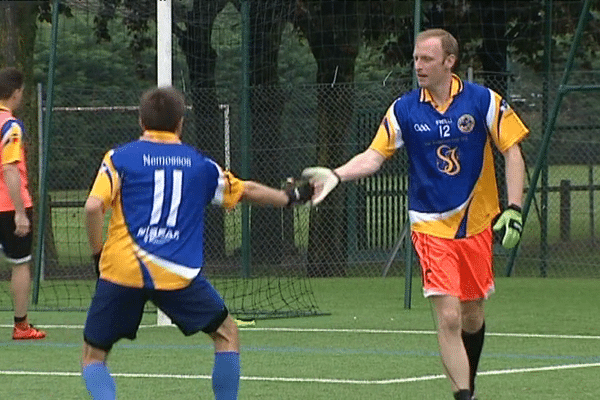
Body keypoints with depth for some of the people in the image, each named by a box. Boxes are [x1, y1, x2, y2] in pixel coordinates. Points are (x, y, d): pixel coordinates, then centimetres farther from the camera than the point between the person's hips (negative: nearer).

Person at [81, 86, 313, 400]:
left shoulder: (119, 158, 6)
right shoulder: (199, 164, 13)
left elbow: (93, 207, -8)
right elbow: (248, 191, 26)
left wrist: (98, 254, 4)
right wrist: (289, 197, 43)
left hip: (121, 269, 0)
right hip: (177, 274, 0)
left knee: (93, 355, 10)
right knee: (226, 335, 19)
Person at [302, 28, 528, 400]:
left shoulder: (484, 101, -5)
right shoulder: (404, 110, -3)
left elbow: (512, 151, -1)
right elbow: (374, 156, -3)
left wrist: (513, 208, -10)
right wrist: (336, 175, -20)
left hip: (477, 223, 1)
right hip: (431, 227, -1)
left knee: (472, 317, 12)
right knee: (448, 318, -14)